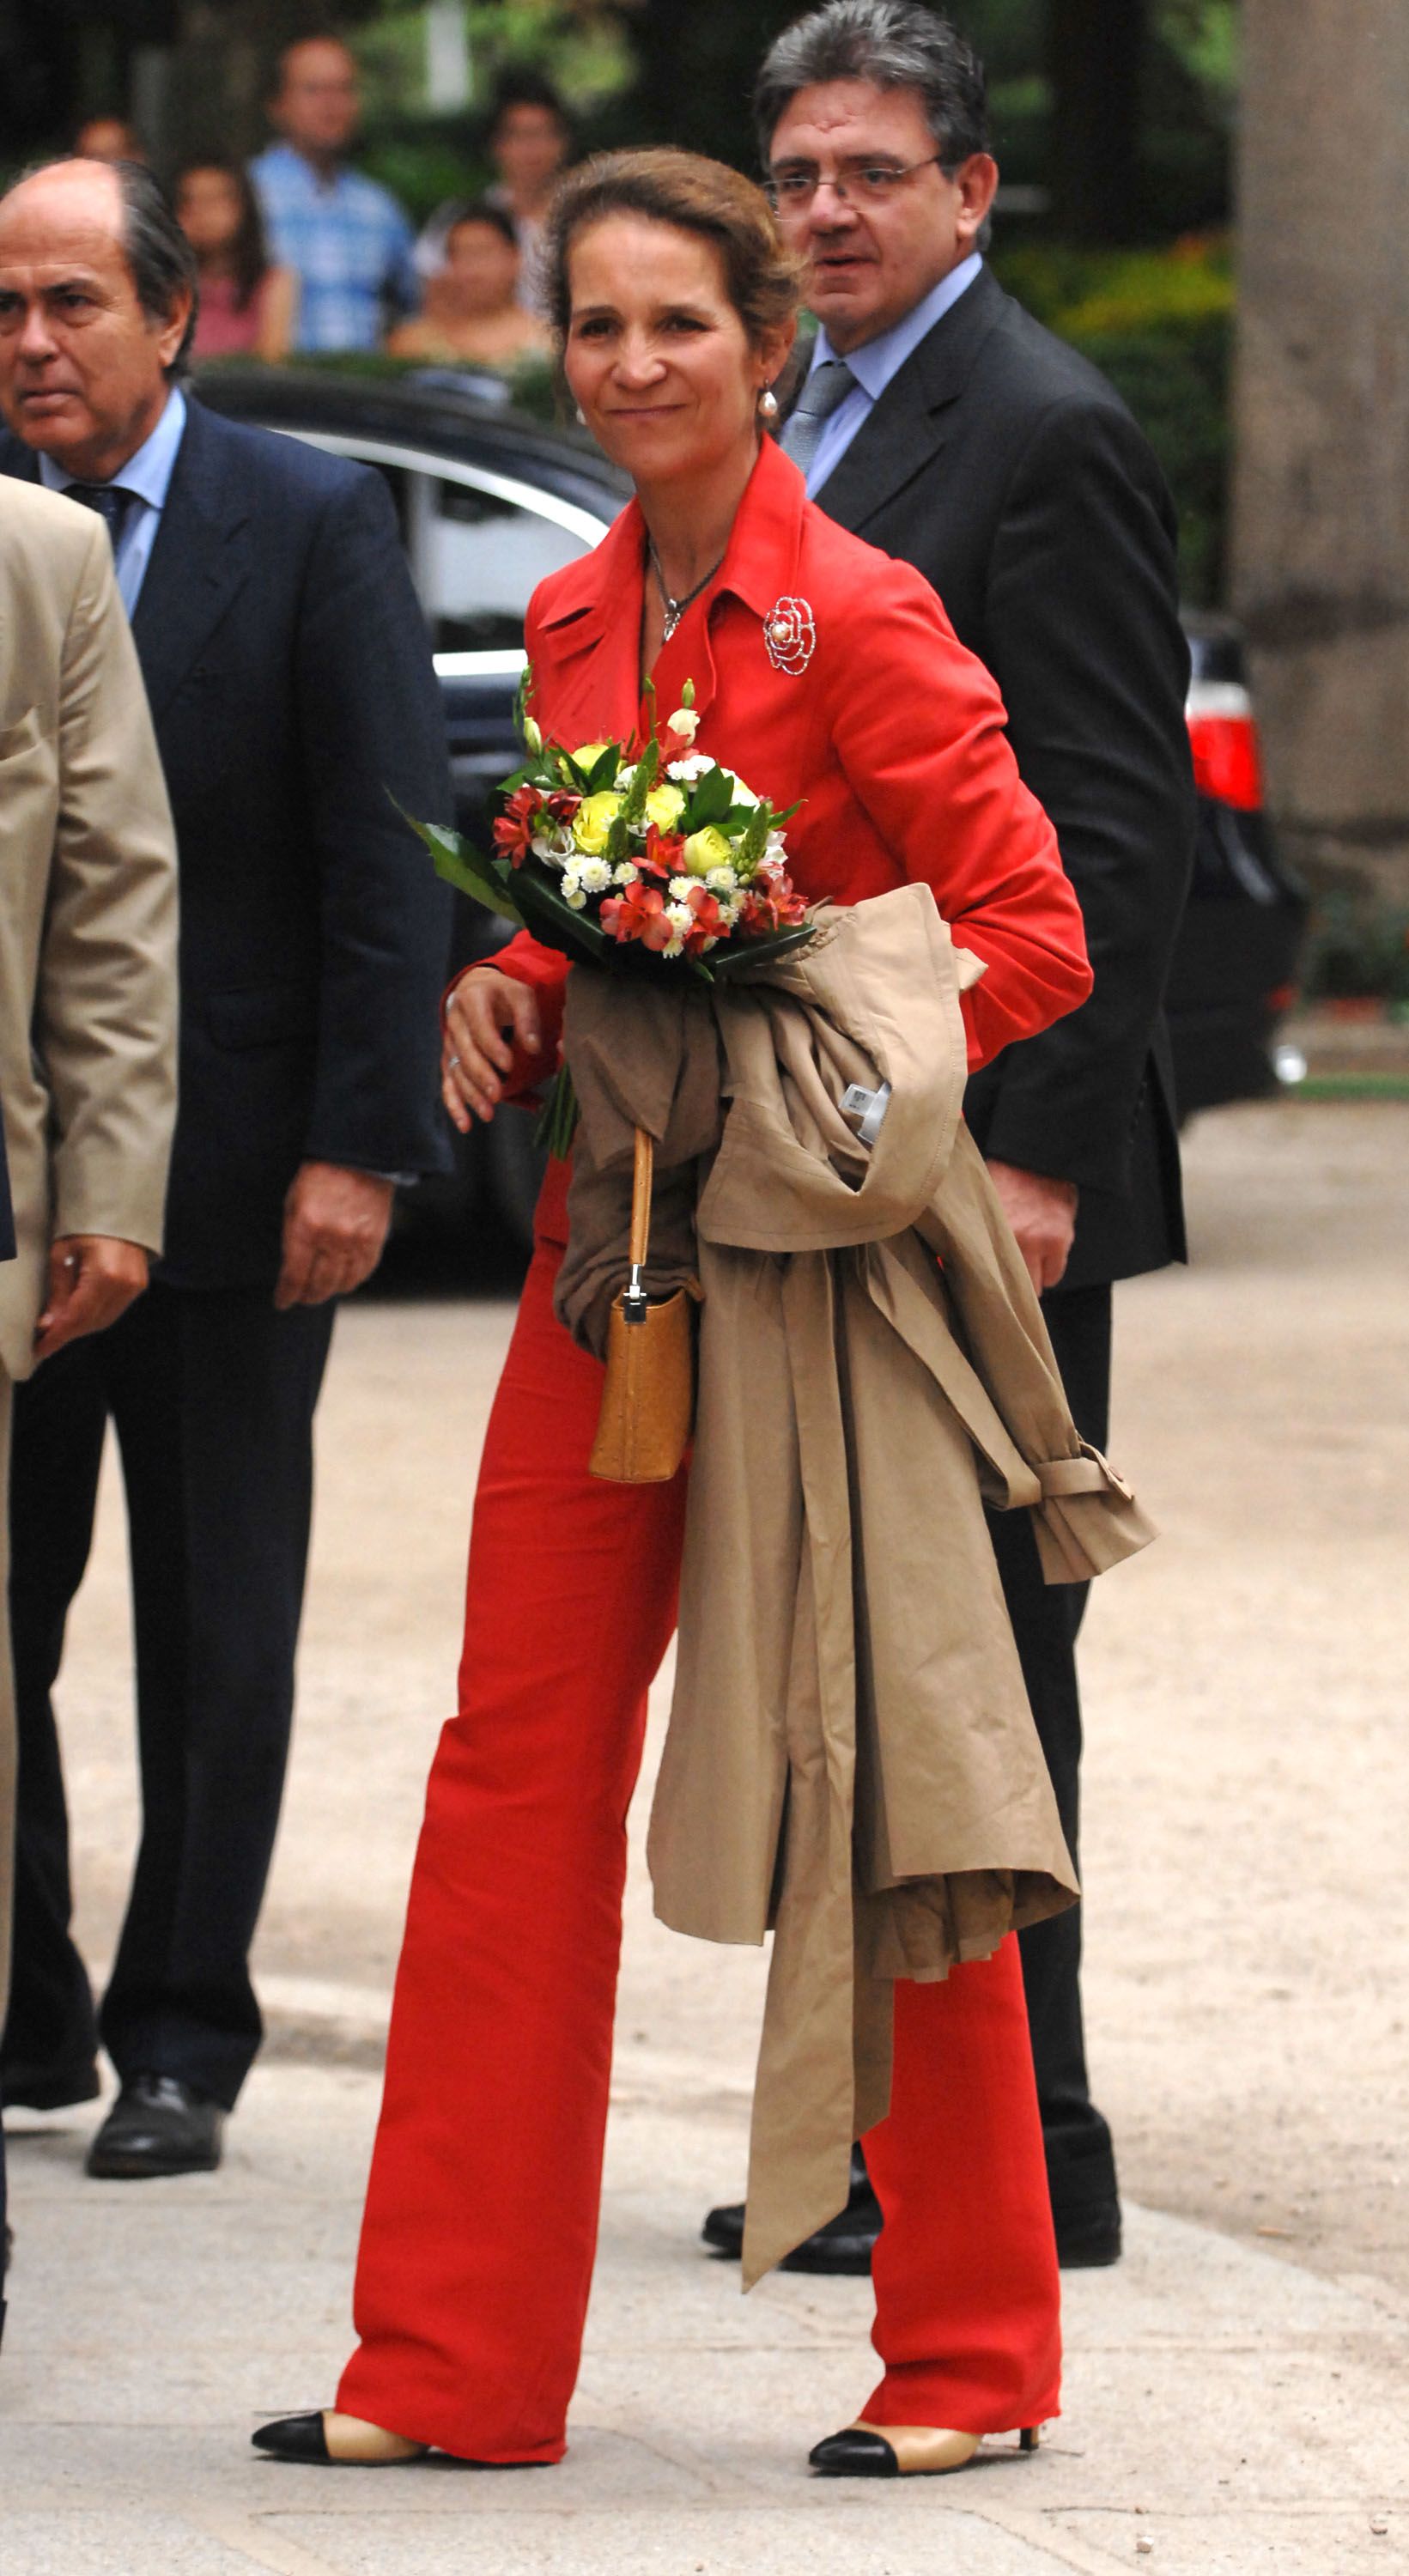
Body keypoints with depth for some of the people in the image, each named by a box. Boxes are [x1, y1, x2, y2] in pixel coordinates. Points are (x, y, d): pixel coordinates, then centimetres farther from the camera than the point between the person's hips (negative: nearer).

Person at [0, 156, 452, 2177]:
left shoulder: (312, 525, -3)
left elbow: (390, 854, -5)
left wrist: (355, 1149, -12)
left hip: (230, 1167, -2)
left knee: (216, 1633, 6)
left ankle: (180, 2046, 14)